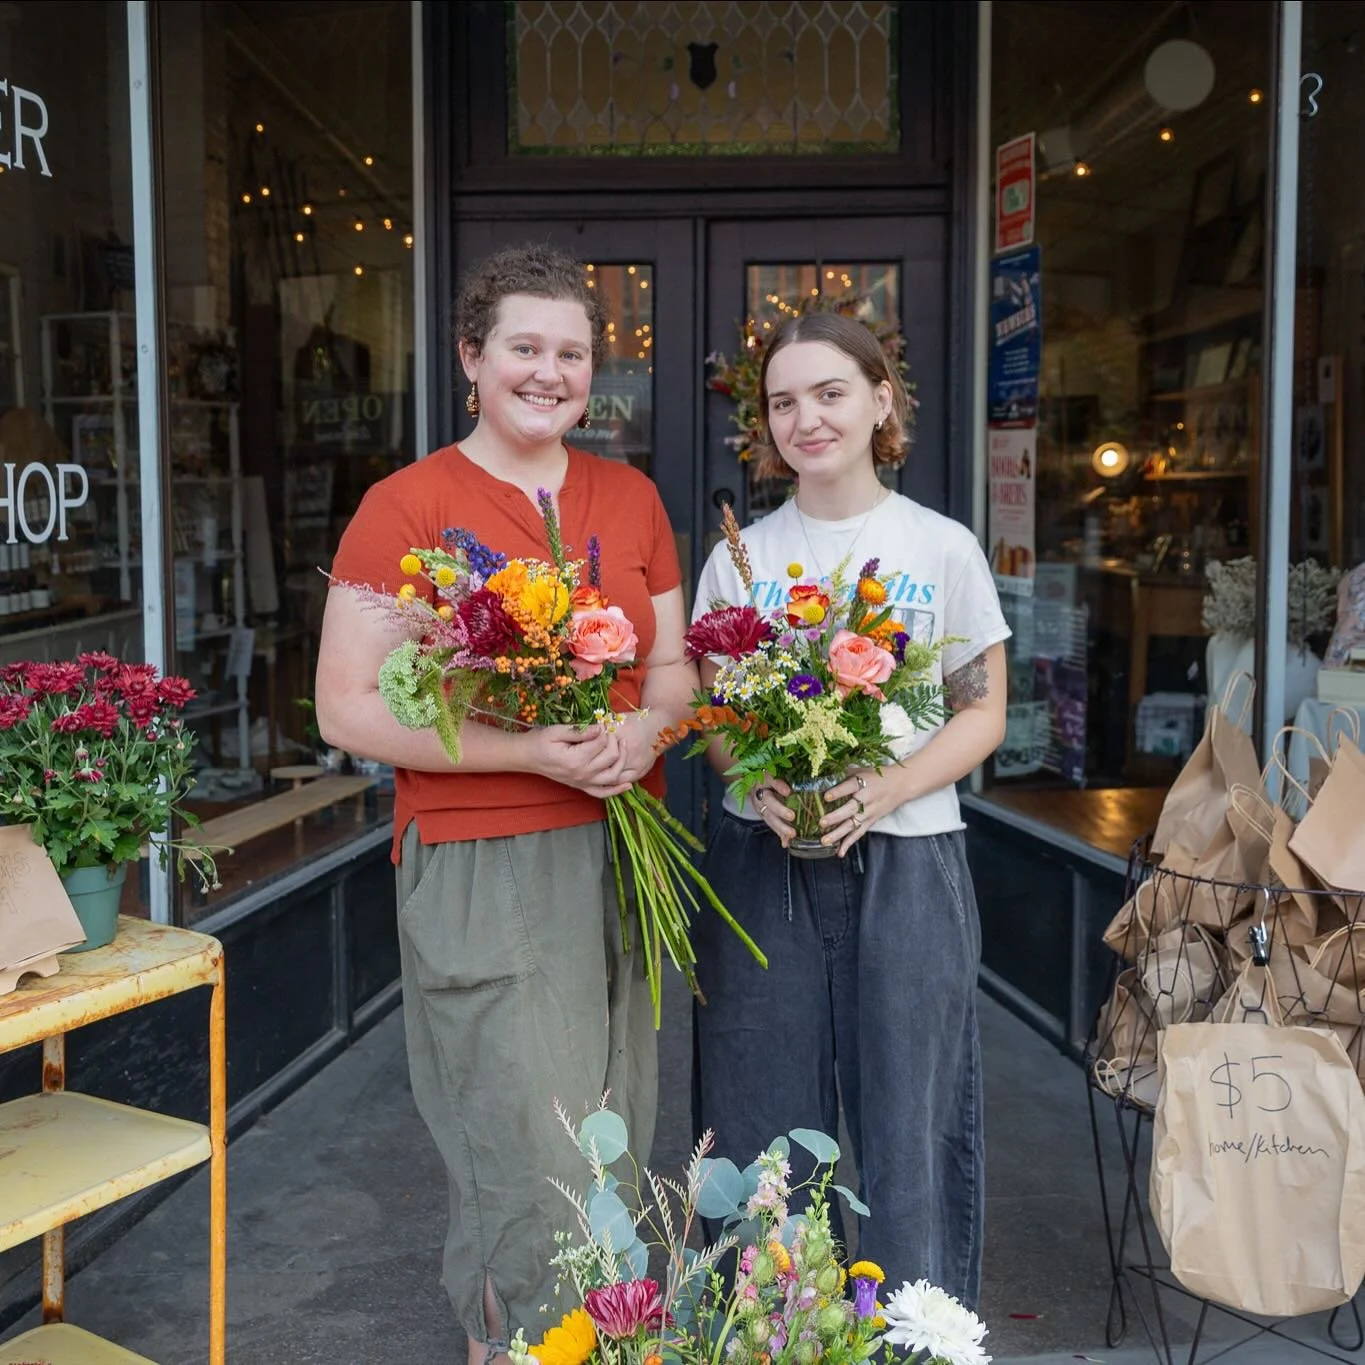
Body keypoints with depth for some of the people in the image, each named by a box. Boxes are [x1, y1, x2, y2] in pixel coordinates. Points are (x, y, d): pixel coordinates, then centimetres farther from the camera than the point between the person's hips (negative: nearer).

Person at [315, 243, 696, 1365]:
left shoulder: (631, 498, 11)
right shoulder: (408, 505, -6)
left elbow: (674, 663, 16)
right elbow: (347, 709, -9)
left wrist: (646, 727, -7)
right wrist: (529, 751, -18)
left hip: (620, 857, 6)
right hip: (482, 871, -5)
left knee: (617, 1154, 13)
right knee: (533, 1170, -1)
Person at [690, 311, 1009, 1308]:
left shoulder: (944, 549, 1)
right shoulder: (739, 557, 5)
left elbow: (983, 712, 2)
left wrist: (886, 789, -15)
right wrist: (760, 782, -13)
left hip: (906, 862, -1)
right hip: (762, 862, 2)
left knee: (909, 1121, 5)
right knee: (766, 1123, 9)